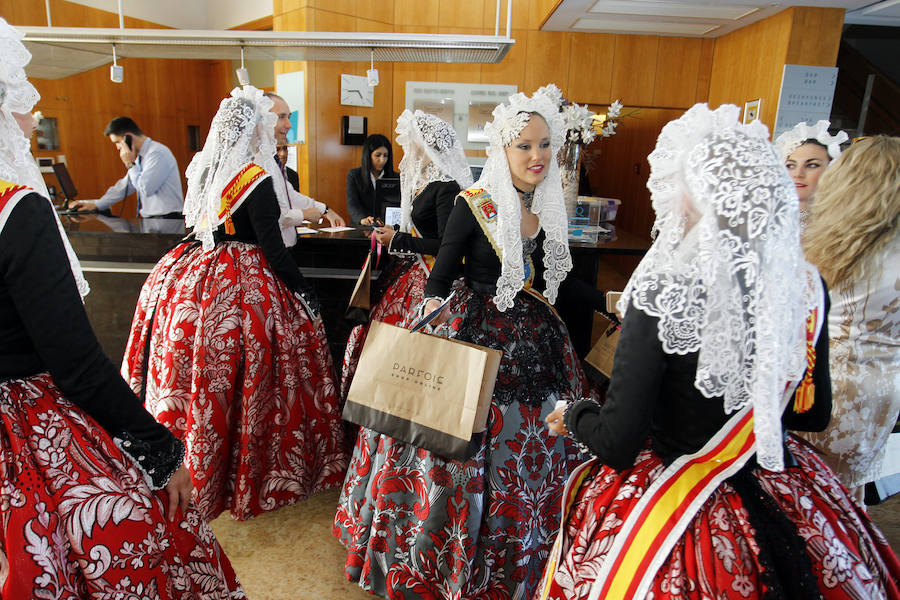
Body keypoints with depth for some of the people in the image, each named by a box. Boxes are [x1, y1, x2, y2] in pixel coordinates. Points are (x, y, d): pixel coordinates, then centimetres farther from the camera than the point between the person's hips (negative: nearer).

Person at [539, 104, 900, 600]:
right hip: (781, 500, 6)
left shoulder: (661, 294, -26)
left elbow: (617, 444, -23)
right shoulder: (808, 286, -9)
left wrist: (573, 415, -3)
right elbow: (813, 413, 6)